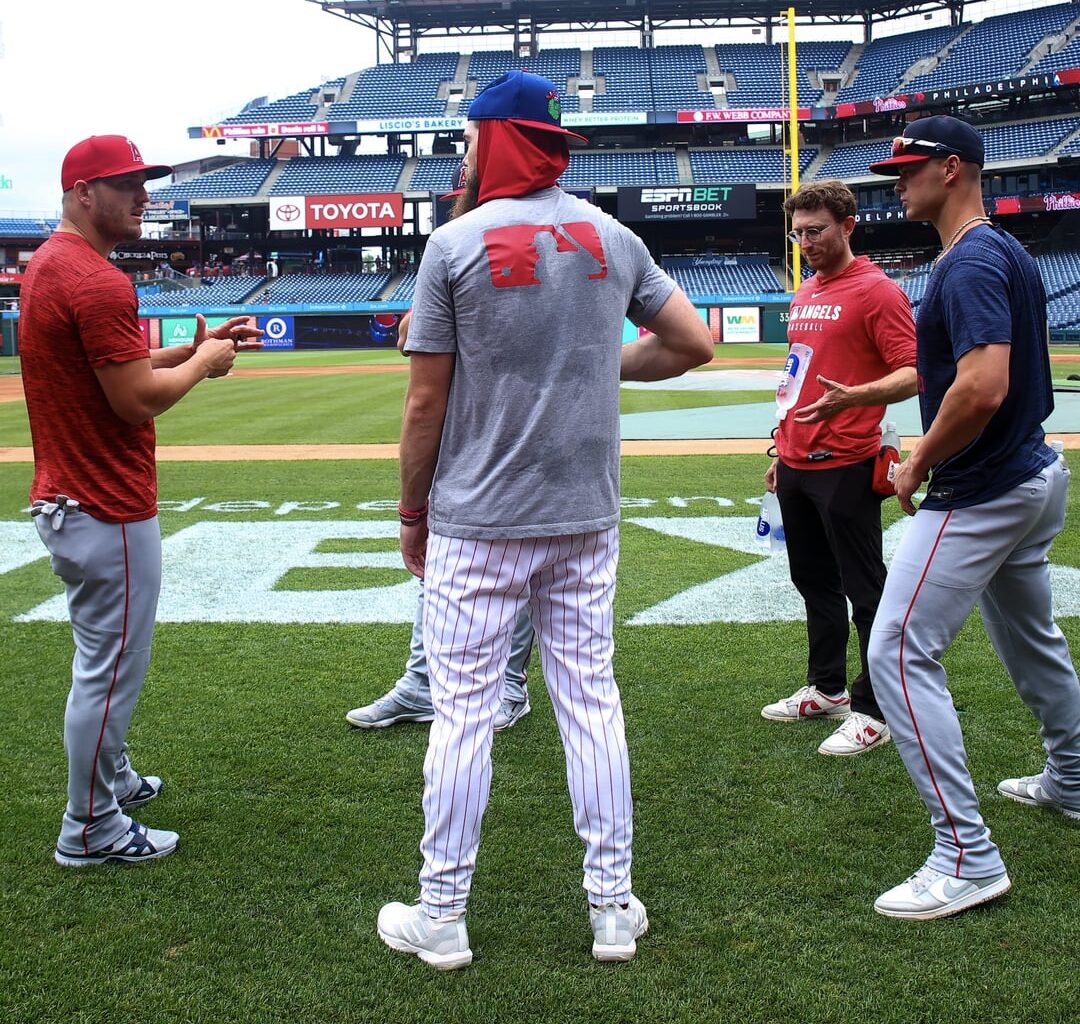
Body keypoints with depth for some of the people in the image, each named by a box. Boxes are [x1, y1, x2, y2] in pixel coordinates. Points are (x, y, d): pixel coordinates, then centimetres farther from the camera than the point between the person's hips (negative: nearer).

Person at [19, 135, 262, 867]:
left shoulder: (46, 266, 12)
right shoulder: (98, 281, -20)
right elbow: (138, 400, -22)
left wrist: (196, 345, 11)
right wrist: (204, 362, -5)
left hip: (64, 500, 11)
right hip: (110, 512, -11)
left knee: (104, 657, 25)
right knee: (113, 668, 1)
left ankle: (111, 778, 41)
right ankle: (92, 830, 13)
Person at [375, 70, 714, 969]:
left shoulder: (457, 243, -8)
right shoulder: (613, 237, 4)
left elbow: (427, 400, -8)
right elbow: (694, 343, 7)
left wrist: (413, 510, 4)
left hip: (477, 523, -4)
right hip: (586, 518, 4)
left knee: (464, 712, 4)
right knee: (592, 703, 11)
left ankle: (442, 918, 15)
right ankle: (614, 909, 19)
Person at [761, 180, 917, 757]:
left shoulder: (876, 291, -9)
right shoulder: (804, 295, 16)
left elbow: (912, 374, -16)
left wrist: (851, 398, -34)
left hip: (846, 467, -9)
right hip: (796, 465, 9)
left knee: (864, 590, -1)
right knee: (813, 581, 16)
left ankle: (873, 713, 7)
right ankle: (826, 690, 29)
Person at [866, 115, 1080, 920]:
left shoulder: (970, 262, -20)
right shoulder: (1011, 253, 12)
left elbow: (983, 387, -33)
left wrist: (920, 463, -19)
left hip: (979, 495, -11)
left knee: (899, 651, -12)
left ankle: (968, 856, -11)